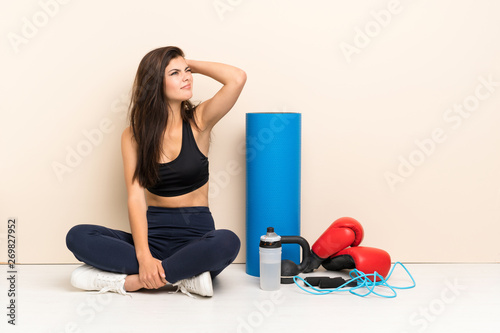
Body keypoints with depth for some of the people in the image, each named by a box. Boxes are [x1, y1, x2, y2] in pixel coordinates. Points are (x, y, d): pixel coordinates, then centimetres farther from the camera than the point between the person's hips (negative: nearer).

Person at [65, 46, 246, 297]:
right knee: (77, 236, -20)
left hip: (196, 233, -1)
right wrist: (144, 257, -20)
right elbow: (136, 198, -7)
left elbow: (237, 78, -14)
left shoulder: (198, 122, 2)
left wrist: (192, 64, 2)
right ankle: (185, 275, -23)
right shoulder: (134, 136, 3)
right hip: (153, 233, 2)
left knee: (227, 242, -35)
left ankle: (130, 280, -23)